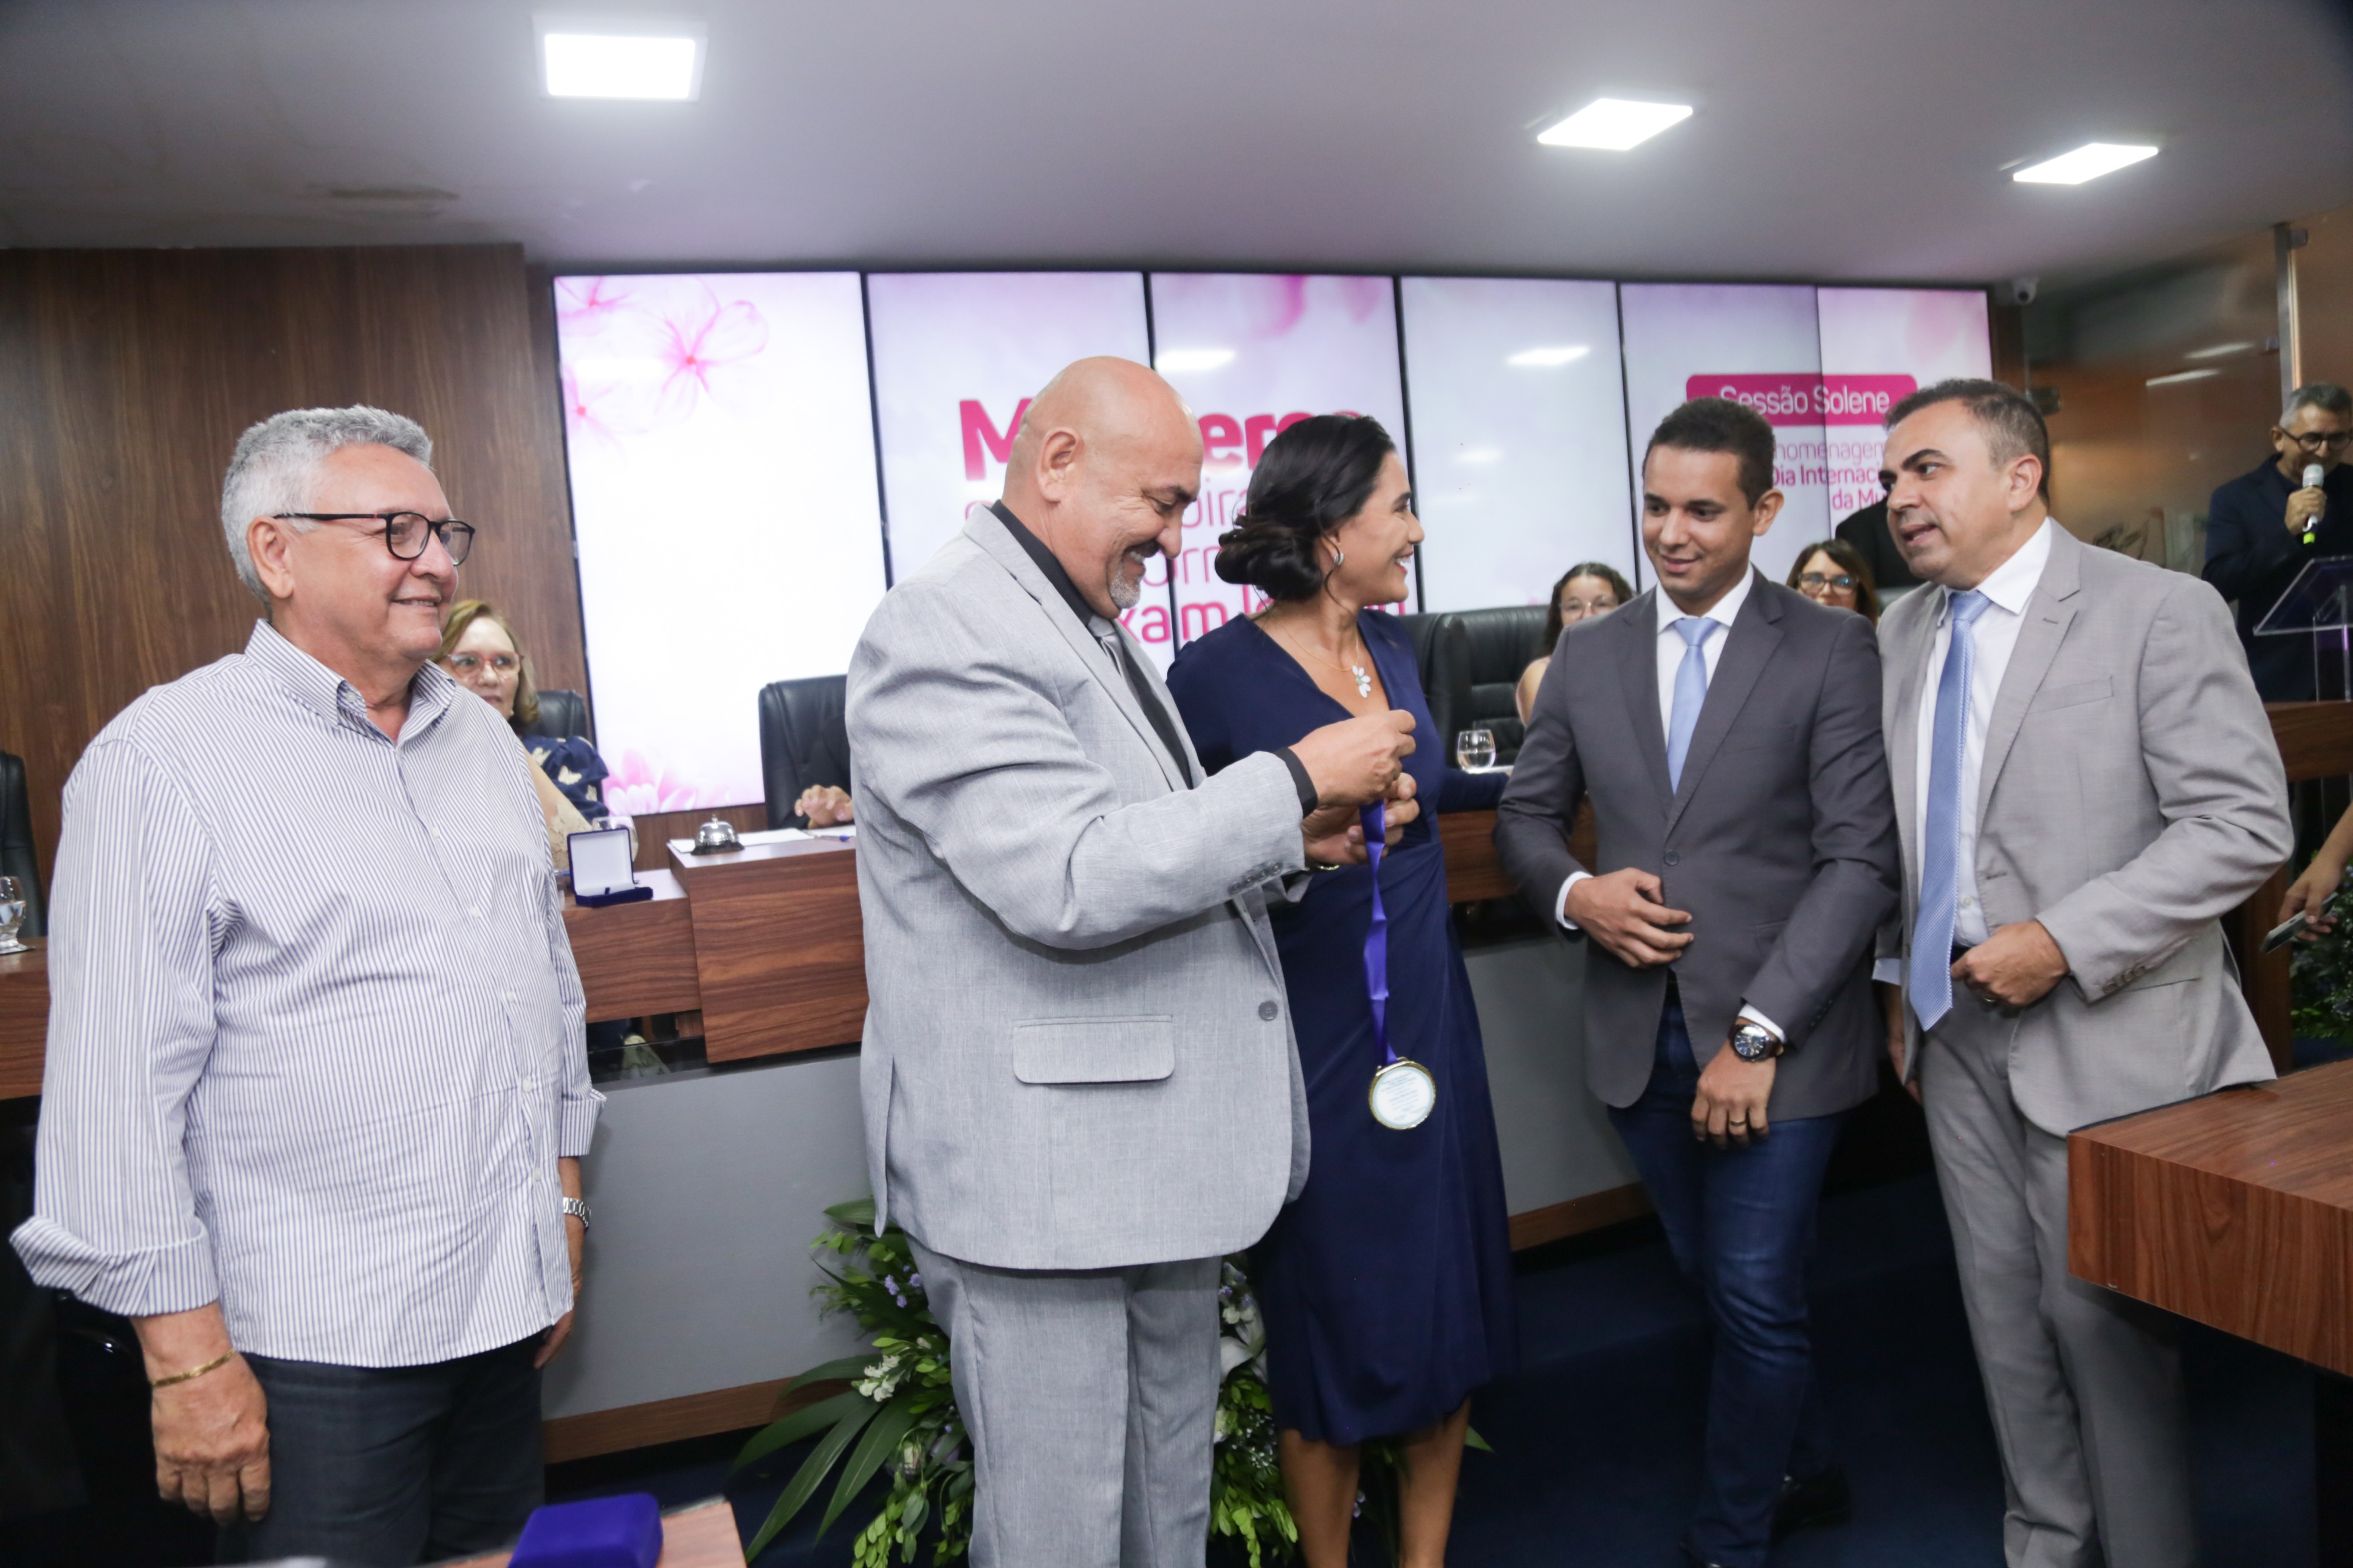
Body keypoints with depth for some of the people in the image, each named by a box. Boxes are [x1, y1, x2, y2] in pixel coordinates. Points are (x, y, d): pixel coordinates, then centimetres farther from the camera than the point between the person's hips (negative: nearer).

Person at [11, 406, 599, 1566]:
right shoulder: (166, 761, -10)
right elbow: (118, 1084, -13)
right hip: (316, 1342, -6)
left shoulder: (484, 740, 10)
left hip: (503, 1304, 6)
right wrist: (187, 1354, -13)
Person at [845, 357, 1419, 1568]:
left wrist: (1299, 844, 4)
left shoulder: (1089, 625, 15)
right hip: (1037, 1181, -9)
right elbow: (1071, 882, -28)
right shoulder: (944, 633, -17)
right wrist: (1293, 781, -20)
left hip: (1157, 1152, 9)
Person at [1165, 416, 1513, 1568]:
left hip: (1429, 1014, 6)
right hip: (1310, 1032, -6)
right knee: (1333, 1317, 9)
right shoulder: (1215, 675, -14)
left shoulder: (1390, 646, 6)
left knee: (1450, 1300, 14)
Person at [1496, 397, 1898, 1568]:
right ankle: (1803, 1471, 44)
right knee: (1714, 1279, 19)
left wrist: (1755, 1034, -17)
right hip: (1638, 1031, 4)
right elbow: (1525, 814, 12)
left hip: (1776, 1033, -4)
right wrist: (1575, 892, -11)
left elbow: (1860, 859, -11)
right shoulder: (1589, 655, 6)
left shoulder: (1833, 652, -6)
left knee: (1757, 1298, 3)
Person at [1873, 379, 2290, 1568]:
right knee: (2003, 1310, 16)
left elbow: (2244, 824, -15)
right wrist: (1899, 977, 12)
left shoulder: (2159, 613, -10)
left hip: (2100, 1032, -6)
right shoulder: (1900, 635, 8)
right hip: (1955, 1027, 6)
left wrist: (2065, 944, -20)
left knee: (2101, 1316, 3)